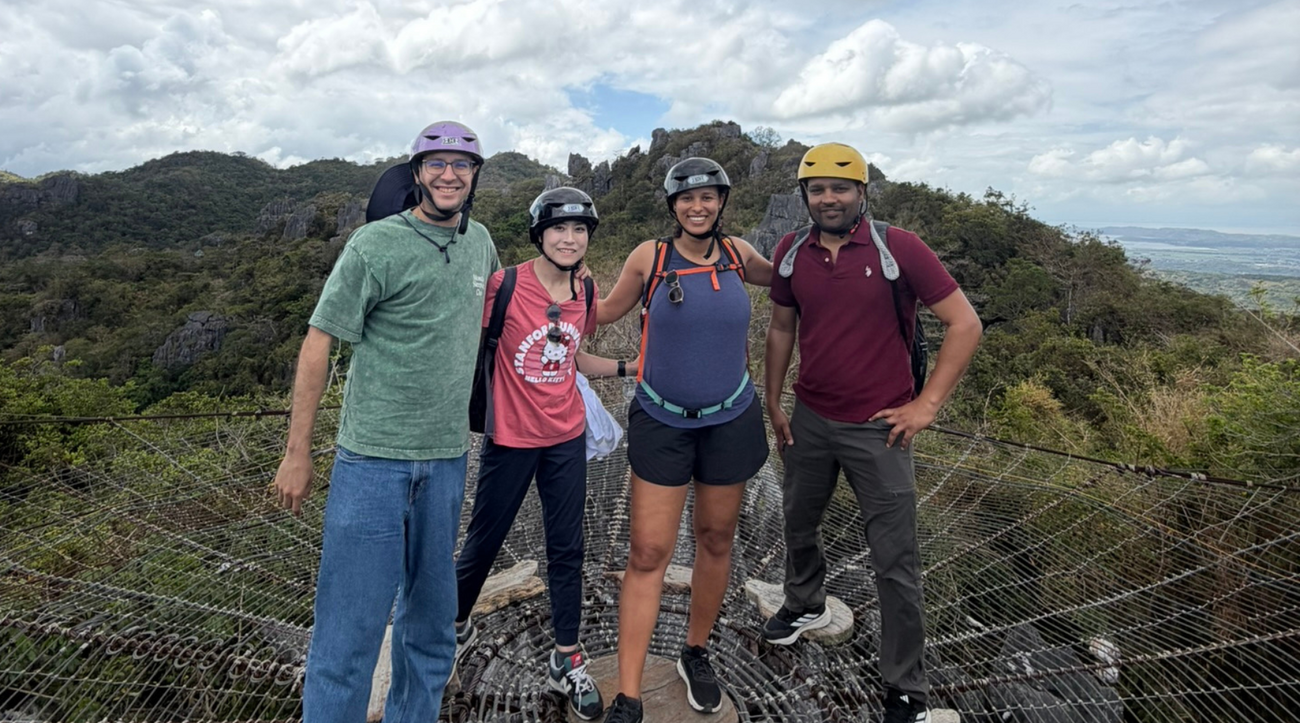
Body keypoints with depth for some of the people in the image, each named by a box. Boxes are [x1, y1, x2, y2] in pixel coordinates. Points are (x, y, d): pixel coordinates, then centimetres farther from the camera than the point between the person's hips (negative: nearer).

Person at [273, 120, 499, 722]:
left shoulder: (479, 241, 9)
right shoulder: (376, 244, -7)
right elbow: (317, 344, -6)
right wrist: (297, 454, -7)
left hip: (447, 459, 5)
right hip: (373, 458, -5)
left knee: (430, 615, 16)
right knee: (350, 621, 0)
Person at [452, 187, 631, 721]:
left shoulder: (585, 294, 2)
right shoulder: (504, 285, -14)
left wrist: (630, 366, 10)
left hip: (567, 437, 4)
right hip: (510, 439, -4)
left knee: (566, 548, 10)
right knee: (483, 542, 13)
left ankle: (567, 661, 27)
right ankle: (456, 626, 42)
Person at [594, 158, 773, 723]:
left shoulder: (737, 254, 1)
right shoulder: (650, 257, -6)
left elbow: (781, 280, 22)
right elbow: (607, 310, 9)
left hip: (729, 420, 3)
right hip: (661, 422, -2)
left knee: (716, 539, 14)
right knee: (648, 553, -3)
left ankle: (696, 654, 37)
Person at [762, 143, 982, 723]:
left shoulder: (898, 248, -12)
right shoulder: (790, 253, 0)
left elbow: (965, 324, -10)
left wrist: (927, 404, -13)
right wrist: (773, 404, 10)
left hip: (877, 428, -4)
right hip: (809, 421, 5)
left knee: (895, 563, 4)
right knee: (798, 524, 23)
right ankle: (805, 606, 53)